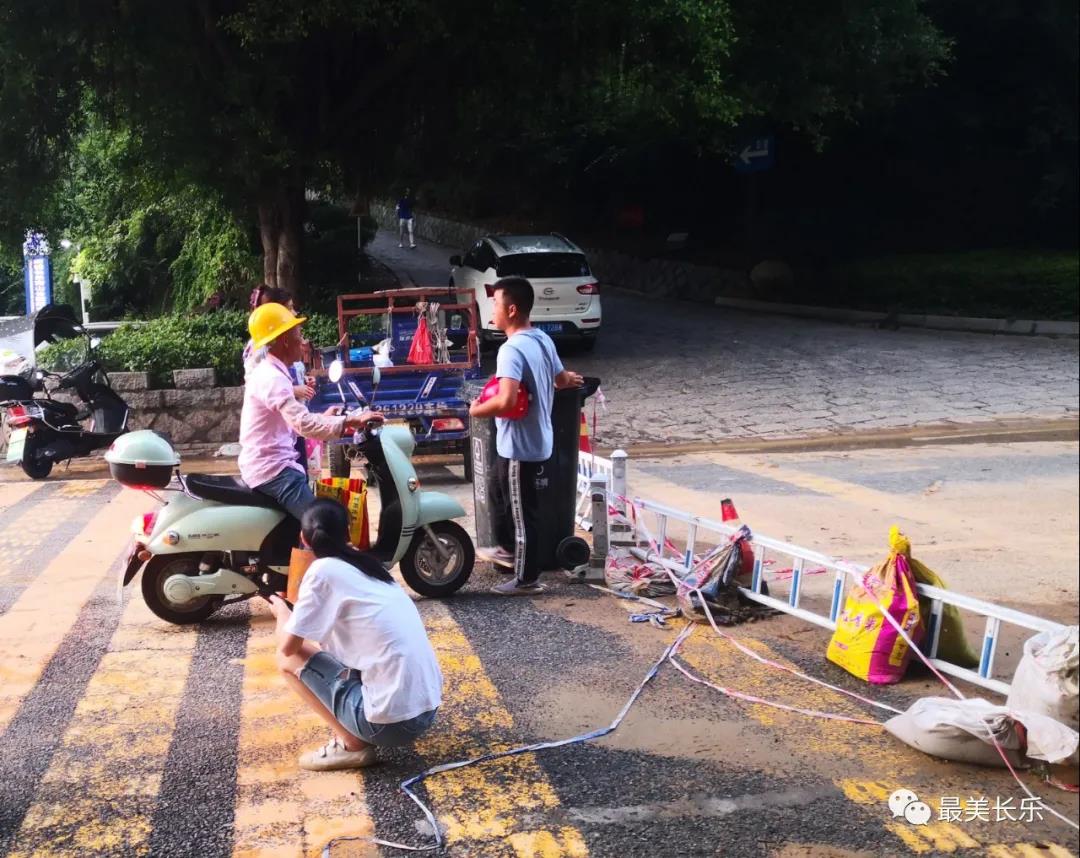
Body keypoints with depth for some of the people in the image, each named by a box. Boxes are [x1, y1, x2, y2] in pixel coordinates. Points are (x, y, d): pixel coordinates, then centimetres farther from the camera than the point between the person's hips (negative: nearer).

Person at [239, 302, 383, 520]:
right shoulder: (272, 378, -20)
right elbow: (303, 423, -32)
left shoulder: (267, 373, 16)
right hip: (272, 469, -11)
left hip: (269, 465, 11)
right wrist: (351, 421, -31)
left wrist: (324, 418, 21)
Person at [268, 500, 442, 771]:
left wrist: (282, 611, 19)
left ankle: (351, 745, 3)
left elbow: (288, 646, -1)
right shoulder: (368, 566, 15)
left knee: (289, 659, 7)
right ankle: (357, 736, 17)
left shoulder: (324, 570, -7)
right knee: (330, 643, 25)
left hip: (393, 719, -7)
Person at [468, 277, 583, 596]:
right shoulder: (543, 340, 3)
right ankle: (509, 549, 46)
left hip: (519, 445, -9)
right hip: (537, 440, 9)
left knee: (522, 511, 4)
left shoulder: (512, 349, -25)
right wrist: (568, 379, 38)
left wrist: (477, 410, -17)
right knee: (503, 496, 27)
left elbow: (506, 401, -35)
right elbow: (563, 381, 15)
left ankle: (526, 580, 15)